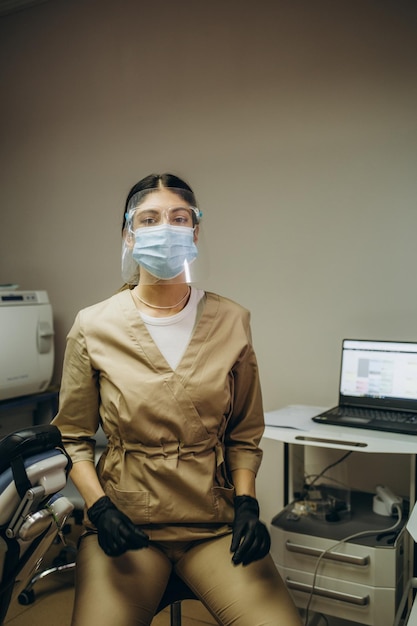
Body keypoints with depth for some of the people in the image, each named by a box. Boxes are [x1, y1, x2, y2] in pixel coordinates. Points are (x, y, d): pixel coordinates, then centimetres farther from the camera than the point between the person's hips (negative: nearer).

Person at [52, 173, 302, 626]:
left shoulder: (231, 322, 1)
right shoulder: (93, 327, -3)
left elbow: (244, 435, 8)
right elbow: (74, 438, 5)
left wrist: (246, 503, -6)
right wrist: (98, 507, -10)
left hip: (215, 521, 1)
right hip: (126, 522, 0)